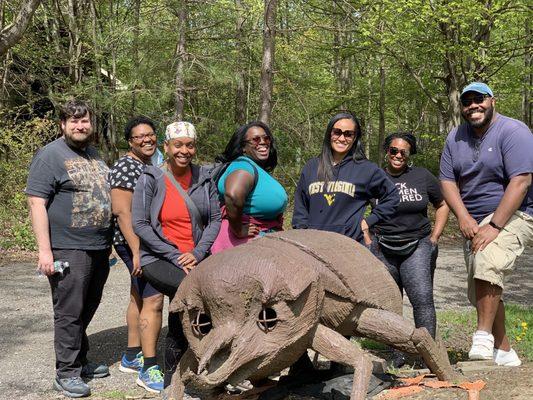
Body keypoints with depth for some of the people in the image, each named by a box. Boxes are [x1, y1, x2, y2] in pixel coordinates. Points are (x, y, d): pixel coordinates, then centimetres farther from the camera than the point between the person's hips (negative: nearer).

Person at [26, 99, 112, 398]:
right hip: (69, 250, -7)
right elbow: (37, 203, -13)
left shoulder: (95, 155, 16)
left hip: (100, 249, 7)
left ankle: (80, 361, 29)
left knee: (88, 310, 15)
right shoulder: (50, 155, -7)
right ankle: (67, 373, 9)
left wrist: (110, 241, 21)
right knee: (70, 312, -2)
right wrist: (45, 250, -19)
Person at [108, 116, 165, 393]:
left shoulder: (152, 165, 15)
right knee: (153, 300, -12)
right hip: (136, 243, -9)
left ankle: (131, 357, 25)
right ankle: (149, 369, -7)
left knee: (139, 297, 14)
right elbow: (122, 213, -18)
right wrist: (137, 251, -23)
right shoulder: (125, 167, -12)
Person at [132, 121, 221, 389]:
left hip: (196, 256, 4)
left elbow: (215, 219, 8)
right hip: (158, 259, -4)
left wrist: (198, 253, -8)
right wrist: (175, 256, -12)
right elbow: (140, 225, -7)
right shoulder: (150, 179, -3)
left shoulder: (203, 179, 8)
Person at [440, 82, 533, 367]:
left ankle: (484, 337, -25)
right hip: (474, 223, 7)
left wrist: (494, 226, -25)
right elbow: (447, 181, 5)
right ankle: (503, 351, 23)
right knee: (483, 293, 8)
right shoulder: (456, 138, 8)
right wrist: (464, 217, -12)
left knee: (487, 262, -32)